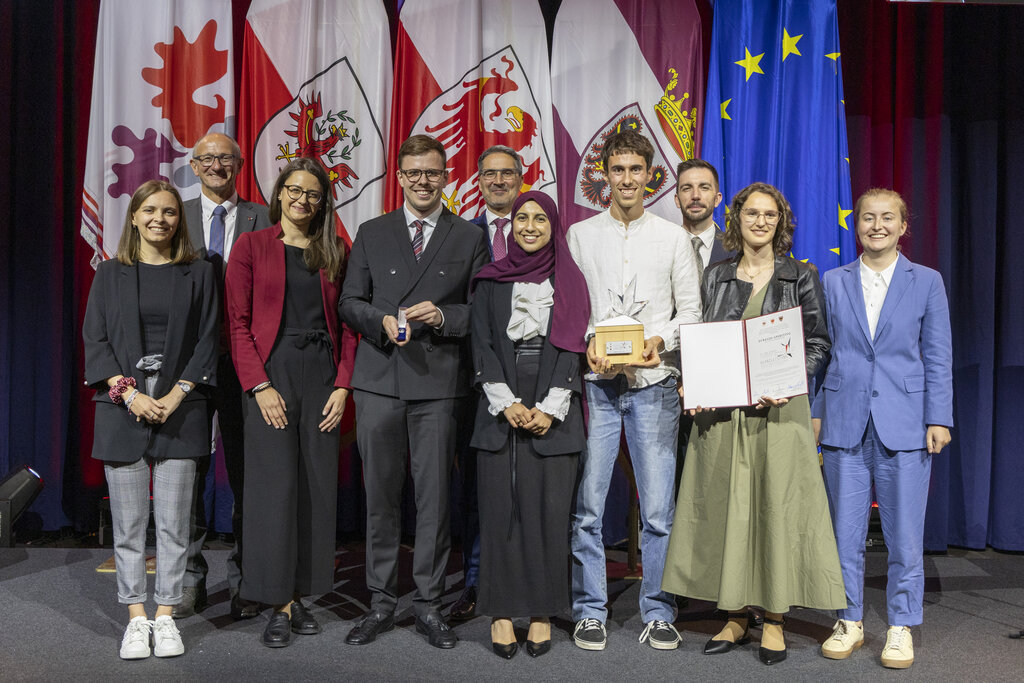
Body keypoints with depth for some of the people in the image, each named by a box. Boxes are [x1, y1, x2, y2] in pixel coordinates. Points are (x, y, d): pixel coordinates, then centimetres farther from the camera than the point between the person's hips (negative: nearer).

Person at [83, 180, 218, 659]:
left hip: (180, 409, 0)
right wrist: (130, 394, -9)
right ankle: (136, 617, 14)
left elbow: (207, 341, 2)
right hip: (122, 407, 1)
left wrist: (175, 396, -9)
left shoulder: (198, 275, 7)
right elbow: (95, 339, 4)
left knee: (173, 521, 3)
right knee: (128, 521, 4)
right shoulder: (110, 274, 9)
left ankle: (165, 615, 13)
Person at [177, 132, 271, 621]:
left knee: (245, 471, 4)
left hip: (243, 359, -1)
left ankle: (243, 580, 16)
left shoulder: (260, 220, 5)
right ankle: (190, 578, 19)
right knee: (186, 470, 6)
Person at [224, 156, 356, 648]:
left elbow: (347, 325, 9)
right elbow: (238, 323, -2)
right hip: (271, 372, -3)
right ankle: (279, 603, 6)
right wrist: (259, 386, -11)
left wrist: (342, 386, -2)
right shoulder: (251, 246, 3)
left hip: (323, 374, 3)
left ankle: (299, 595, 15)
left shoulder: (334, 252, 11)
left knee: (317, 483, 4)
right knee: (275, 483, -4)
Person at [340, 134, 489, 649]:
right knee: (380, 495, 5)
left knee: (435, 496, 2)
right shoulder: (372, 234, 14)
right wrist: (382, 322, -8)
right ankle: (381, 603, 17)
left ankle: (429, 603, 14)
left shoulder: (469, 238, 10)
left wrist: (442, 316, -11)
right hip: (379, 380, 1)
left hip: (439, 381, -1)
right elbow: (350, 302, 11)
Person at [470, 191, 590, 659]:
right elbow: (482, 345, 3)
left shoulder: (569, 282, 9)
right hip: (501, 408, 1)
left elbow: (571, 350, 2)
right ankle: (502, 613, 9)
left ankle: (542, 613, 10)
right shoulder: (490, 281, 10)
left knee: (549, 508, -1)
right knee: (500, 506, 0)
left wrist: (549, 408, -9)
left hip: (552, 412, 0)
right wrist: (507, 403, -8)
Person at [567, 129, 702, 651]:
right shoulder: (579, 235, 9)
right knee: (586, 506, 1)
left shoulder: (673, 238, 10)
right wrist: (586, 343, -9)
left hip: (653, 383, 0)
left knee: (658, 509, 2)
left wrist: (660, 340, -9)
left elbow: (691, 311, 9)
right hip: (595, 382, 0)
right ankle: (590, 612, 15)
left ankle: (658, 613, 16)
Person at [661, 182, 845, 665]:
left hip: (778, 408, -2)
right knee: (724, 506, 4)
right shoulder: (716, 277, 11)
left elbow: (818, 345, 3)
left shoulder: (801, 277, 5)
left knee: (777, 506, -2)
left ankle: (773, 621, 10)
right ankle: (734, 619, 16)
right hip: (722, 409, 2)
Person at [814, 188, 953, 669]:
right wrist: (814, 412, 6)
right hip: (845, 422, 1)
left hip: (904, 425, -1)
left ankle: (901, 628, 17)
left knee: (905, 535, 3)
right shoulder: (833, 282, 9)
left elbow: (938, 358, 4)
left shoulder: (927, 282, 6)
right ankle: (849, 621, 20)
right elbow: (821, 351, 10)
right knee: (845, 532, 6)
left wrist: (939, 419, -3)